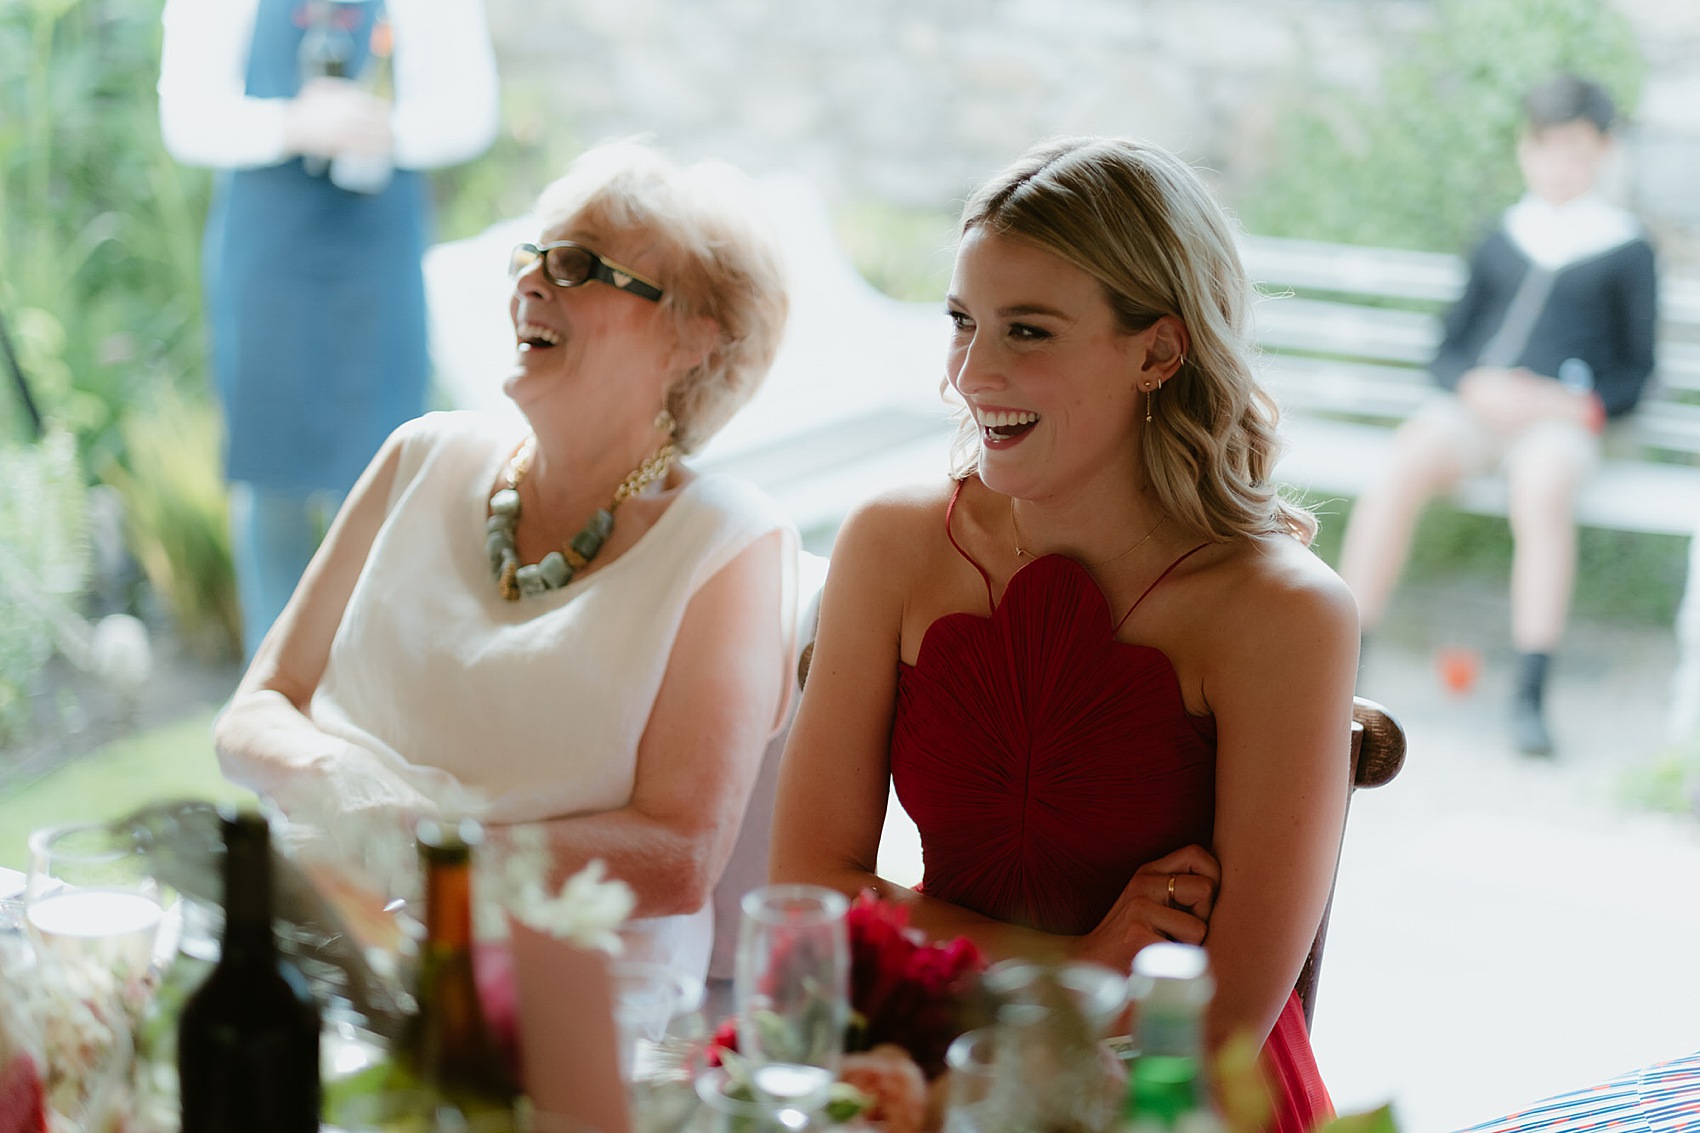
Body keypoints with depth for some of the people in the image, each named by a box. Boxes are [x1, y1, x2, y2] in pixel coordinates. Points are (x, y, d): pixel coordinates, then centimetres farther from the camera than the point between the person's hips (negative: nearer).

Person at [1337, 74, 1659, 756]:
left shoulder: (1625, 250, 13)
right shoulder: (1499, 244, 20)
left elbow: (1635, 371, 13)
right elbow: (1446, 353, 17)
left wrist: (1579, 404, -8)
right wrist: (1477, 384, -6)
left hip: (1559, 422, -2)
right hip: (1469, 407, 2)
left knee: (1542, 495, -38)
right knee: (1400, 471, -31)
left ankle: (1530, 698, -35)